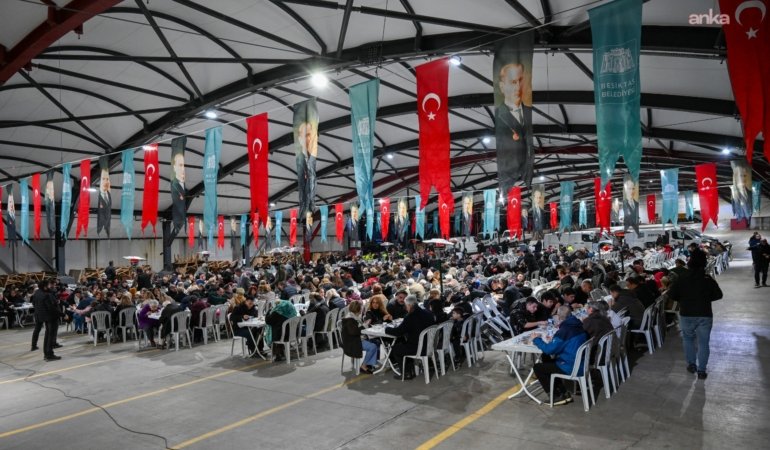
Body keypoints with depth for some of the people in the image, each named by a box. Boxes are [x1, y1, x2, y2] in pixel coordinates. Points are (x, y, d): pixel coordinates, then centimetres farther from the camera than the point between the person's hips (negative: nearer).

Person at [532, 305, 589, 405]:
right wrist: (553, 341, 12)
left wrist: (536, 339, -5)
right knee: (546, 359, 23)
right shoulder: (577, 325, 2)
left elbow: (549, 349, -19)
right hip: (580, 363, 9)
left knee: (537, 368, 3)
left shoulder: (565, 330, -23)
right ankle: (562, 393, 23)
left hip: (572, 368, -9)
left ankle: (557, 396, 9)